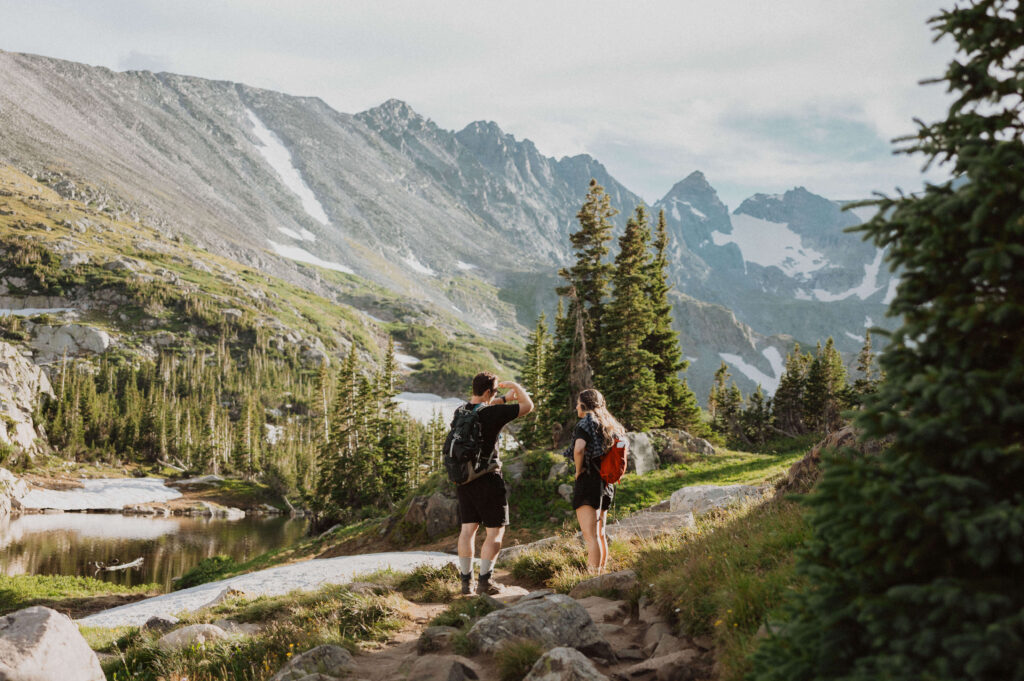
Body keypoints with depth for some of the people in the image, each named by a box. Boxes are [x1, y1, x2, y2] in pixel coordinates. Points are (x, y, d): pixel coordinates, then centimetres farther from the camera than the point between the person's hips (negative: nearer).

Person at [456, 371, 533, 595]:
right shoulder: (493, 413, -16)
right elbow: (528, 406, -7)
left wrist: (505, 399, 26)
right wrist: (514, 386, 7)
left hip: (464, 479, 7)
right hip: (487, 479, -6)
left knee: (468, 528, 11)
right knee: (495, 530, 3)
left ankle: (466, 580, 12)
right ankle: (485, 580, -1)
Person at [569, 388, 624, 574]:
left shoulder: (586, 423, -11)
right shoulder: (609, 425, 13)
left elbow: (579, 449, -28)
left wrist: (578, 470, -12)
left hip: (588, 481, -8)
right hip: (606, 483, 8)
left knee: (590, 536, -9)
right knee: (600, 534, 17)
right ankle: (601, 573, 22)